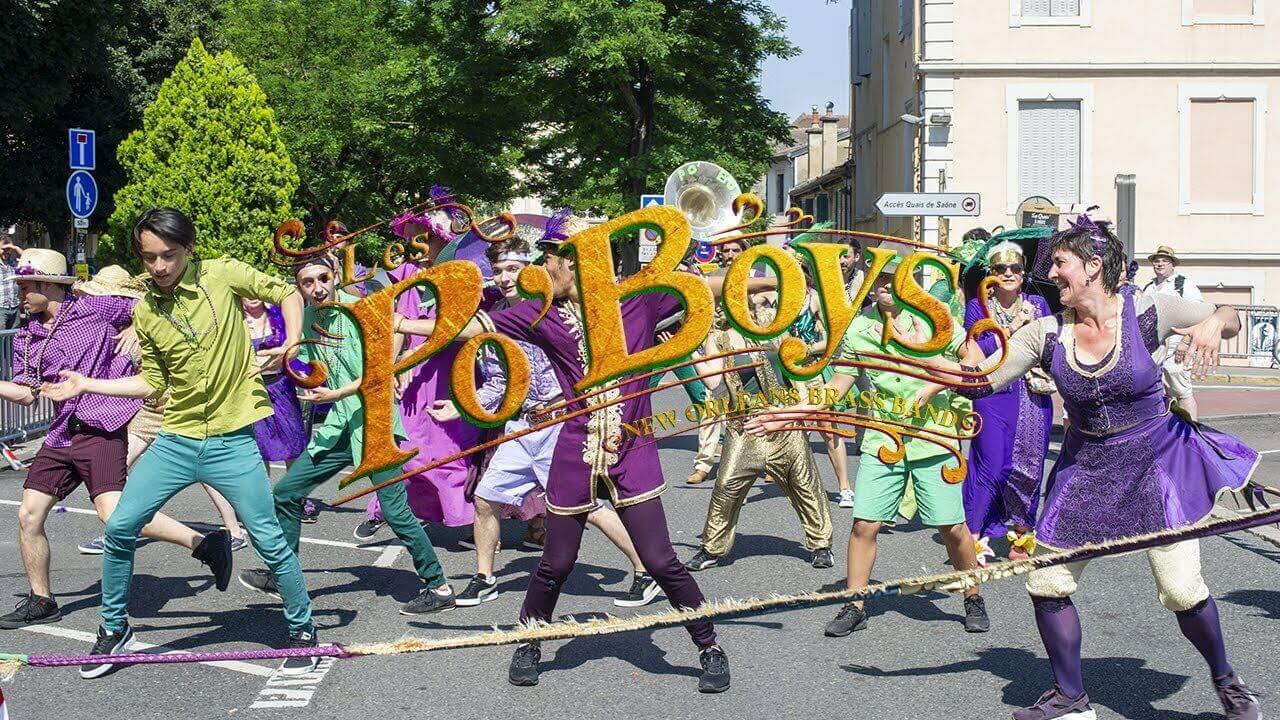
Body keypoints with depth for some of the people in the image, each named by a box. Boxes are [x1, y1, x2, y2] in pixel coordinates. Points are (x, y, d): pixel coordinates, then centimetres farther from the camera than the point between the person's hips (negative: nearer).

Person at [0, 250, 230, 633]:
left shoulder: (95, 308, -1)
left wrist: (134, 329, -7)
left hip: (102, 428, -7)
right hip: (61, 435, 7)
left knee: (113, 514, -24)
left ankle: (206, 544, -20)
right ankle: (40, 601, 21)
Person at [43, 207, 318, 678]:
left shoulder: (223, 275, -7)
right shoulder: (145, 313, 3)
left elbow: (287, 293, 4)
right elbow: (153, 383, 12)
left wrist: (291, 344, -10)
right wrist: (88, 385, 8)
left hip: (232, 441, -3)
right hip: (175, 441, 4)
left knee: (270, 541, -3)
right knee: (119, 528, 0)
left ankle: (303, 631, 18)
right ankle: (114, 630, 21)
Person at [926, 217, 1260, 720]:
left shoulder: (1147, 311, -11)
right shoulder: (1047, 333, -5)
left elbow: (1229, 318, 1)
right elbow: (984, 378, -9)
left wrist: (1213, 325, -23)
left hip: (1154, 464, -3)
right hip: (1085, 469, 3)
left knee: (1182, 590, -6)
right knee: (1047, 582, -1)